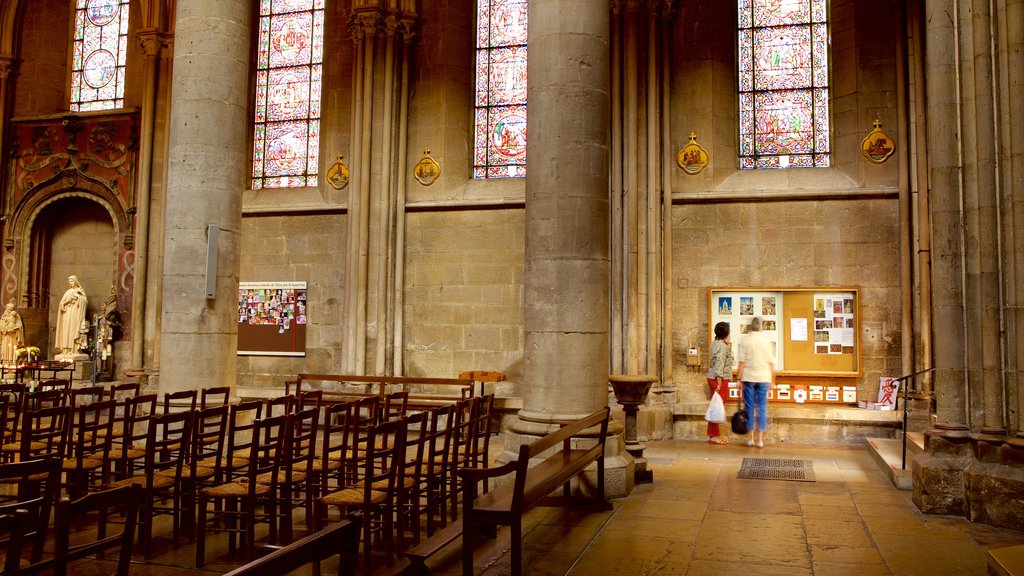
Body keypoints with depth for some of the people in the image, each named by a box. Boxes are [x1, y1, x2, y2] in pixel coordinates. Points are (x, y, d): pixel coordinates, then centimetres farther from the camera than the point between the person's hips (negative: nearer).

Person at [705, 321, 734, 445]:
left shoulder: (715, 343, 11)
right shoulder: (722, 346, -16)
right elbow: (719, 366, -21)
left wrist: (728, 346, 12)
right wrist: (719, 384, -22)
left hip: (712, 378, 9)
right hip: (719, 379, -9)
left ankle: (713, 435, 19)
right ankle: (714, 436, 0)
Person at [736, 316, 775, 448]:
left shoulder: (744, 340, -3)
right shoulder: (766, 340, 1)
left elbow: (741, 362, -7)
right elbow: (771, 362, 2)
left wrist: (738, 378, -2)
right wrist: (772, 381, 8)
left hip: (748, 377, -1)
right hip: (763, 378, 1)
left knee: (749, 407, 7)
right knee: (762, 408, 5)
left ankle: (750, 438, 10)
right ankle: (759, 439, 4)